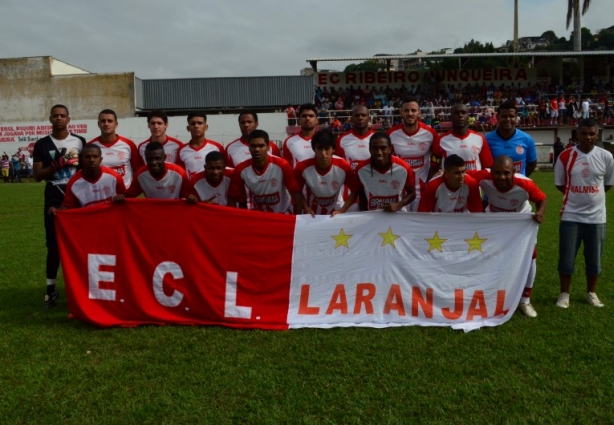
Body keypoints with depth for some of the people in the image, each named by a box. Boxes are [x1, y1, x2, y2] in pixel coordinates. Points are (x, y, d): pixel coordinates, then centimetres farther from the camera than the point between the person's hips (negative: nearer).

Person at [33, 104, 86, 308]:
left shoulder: (79, 142, 6)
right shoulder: (42, 144, 3)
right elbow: (37, 175, -2)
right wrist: (57, 164, -13)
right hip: (54, 199, 0)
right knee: (53, 245, 2)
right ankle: (51, 288, 11)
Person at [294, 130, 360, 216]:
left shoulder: (343, 167, -20)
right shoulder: (303, 168, -21)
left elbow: (355, 191, -7)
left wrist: (342, 211, -15)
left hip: (335, 214, 0)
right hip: (312, 215, 0)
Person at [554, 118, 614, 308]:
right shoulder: (565, 157, -7)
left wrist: (591, 196, 8)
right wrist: (576, 196, 4)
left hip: (596, 216, 1)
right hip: (571, 216, -1)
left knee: (594, 259, 11)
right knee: (566, 258, 4)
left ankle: (591, 293, 29)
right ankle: (564, 294, 20)